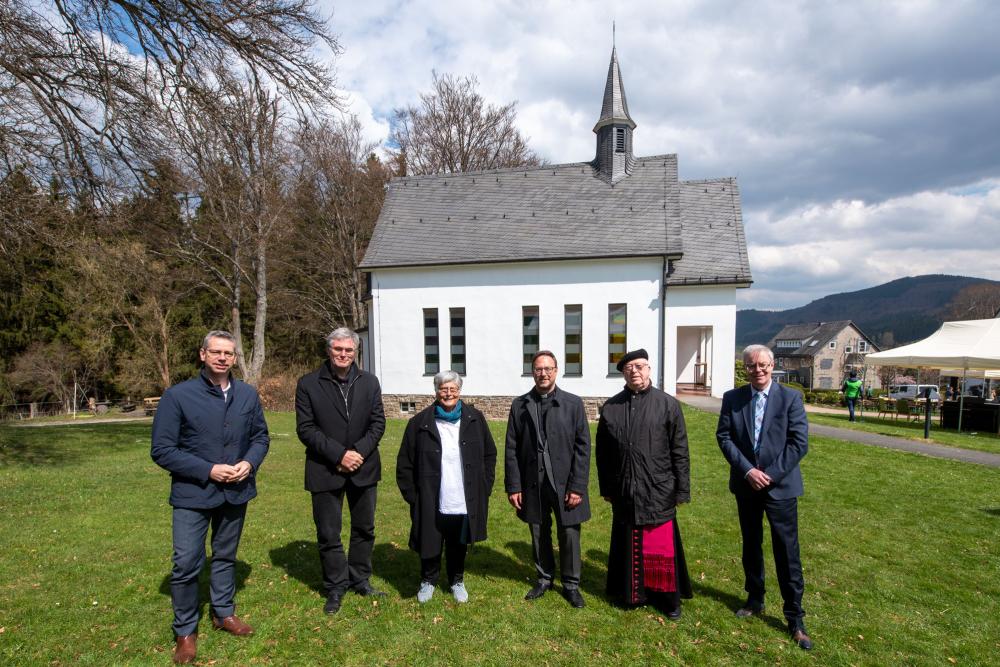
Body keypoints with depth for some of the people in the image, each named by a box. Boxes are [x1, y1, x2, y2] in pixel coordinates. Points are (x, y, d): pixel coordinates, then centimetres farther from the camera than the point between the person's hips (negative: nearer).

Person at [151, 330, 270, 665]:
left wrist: (250, 463, -12)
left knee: (226, 556, 19)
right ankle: (185, 631, 22)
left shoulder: (248, 394, -3)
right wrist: (208, 471, -19)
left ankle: (224, 612, 39)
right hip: (193, 495, -3)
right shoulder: (178, 395, -13)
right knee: (187, 564, 0)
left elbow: (261, 437, 7)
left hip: (236, 492, 4)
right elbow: (162, 450, -12)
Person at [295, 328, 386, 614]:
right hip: (326, 470, -3)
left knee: (364, 528, 16)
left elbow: (378, 422, 1)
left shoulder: (369, 382, 3)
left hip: (363, 468, 3)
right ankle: (335, 587, 29)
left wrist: (359, 451, -13)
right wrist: (339, 454, -17)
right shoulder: (308, 384, -6)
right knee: (328, 534, 10)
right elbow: (305, 429, -10)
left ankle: (360, 579, 35)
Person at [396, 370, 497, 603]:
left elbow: (490, 454, 7)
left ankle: (457, 581, 40)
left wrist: (485, 487, 3)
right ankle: (428, 581, 39)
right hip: (431, 504, -1)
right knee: (430, 545, 14)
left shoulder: (474, 419, -1)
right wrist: (412, 495, -4)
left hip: (465, 503, 2)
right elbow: (405, 463, -2)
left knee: (459, 546, 17)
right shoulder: (420, 422, -7)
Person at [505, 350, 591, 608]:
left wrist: (577, 487, -9)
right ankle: (544, 578, 36)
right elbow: (511, 449, 2)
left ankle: (571, 584, 29)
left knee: (569, 536, 7)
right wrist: (513, 486, -2)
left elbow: (582, 447, -4)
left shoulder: (573, 403, -2)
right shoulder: (520, 405, 2)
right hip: (533, 484, 2)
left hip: (565, 483, -1)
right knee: (539, 536, 15)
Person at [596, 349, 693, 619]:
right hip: (624, 493, 2)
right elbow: (602, 452, 7)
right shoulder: (611, 408, 2)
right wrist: (606, 488, 8)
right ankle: (632, 593, 32)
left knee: (662, 548, 8)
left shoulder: (668, 404, -4)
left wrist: (682, 490, -3)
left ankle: (669, 597, 28)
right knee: (628, 546, 14)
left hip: (658, 491, -2)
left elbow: (680, 452, -3)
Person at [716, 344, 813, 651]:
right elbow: (723, 437, -2)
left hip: (780, 486, -3)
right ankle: (755, 599, 34)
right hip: (745, 485, 3)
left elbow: (800, 441, -10)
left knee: (787, 552, 1)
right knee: (751, 546, 17)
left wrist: (770, 474, -15)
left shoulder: (790, 397, -6)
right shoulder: (732, 398, 0)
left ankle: (795, 617, 14)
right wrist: (748, 470, -13)